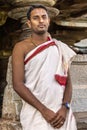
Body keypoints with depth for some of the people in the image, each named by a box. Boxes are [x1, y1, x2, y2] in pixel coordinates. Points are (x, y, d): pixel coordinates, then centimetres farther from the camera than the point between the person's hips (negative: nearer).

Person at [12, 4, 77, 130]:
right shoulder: (21, 48, -2)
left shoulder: (60, 47, 9)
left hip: (60, 111, 3)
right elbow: (18, 84, -9)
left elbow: (67, 81, 6)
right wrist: (43, 110, -14)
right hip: (35, 112, -3)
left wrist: (65, 108, -9)